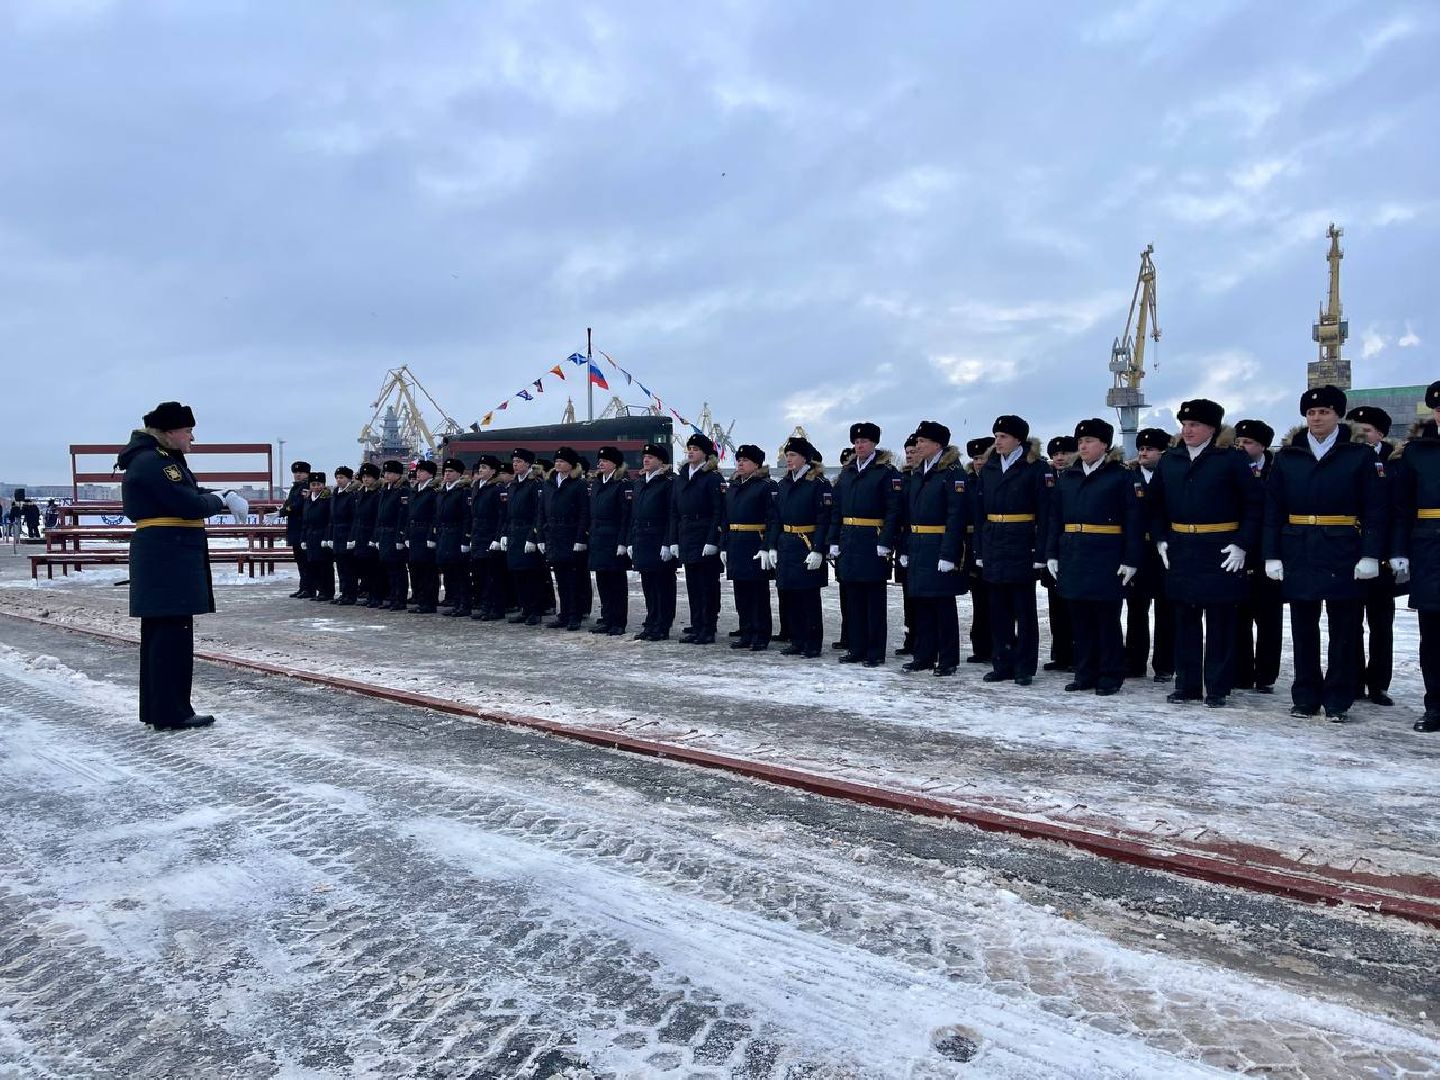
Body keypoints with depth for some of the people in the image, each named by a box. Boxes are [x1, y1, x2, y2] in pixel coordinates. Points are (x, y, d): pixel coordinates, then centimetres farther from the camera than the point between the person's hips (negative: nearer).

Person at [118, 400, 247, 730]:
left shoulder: (165, 459, 18)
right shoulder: (153, 462, -14)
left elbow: (192, 493, 19)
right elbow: (189, 505, -21)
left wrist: (225, 498, 1)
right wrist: (219, 501, -3)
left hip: (162, 561, 11)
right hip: (168, 559, -11)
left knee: (158, 635, 14)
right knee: (173, 635, -7)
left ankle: (156, 709, 21)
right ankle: (171, 713, -3)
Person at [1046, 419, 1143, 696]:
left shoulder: (1121, 477, -2)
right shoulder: (1067, 478, 12)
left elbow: (1134, 521, -7)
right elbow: (1056, 518, 13)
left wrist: (1131, 560, -12)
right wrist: (1052, 554, 6)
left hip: (1107, 559, -5)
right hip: (1073, 558, 5)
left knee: (1107, 618, 1)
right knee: (1080, 618, 8)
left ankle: (1111, 676, 11)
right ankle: (1085, 673, 18)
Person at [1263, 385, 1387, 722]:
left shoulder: (1360, 454, 1)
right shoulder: (1287, 456, 7)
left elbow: (1375, 510, -3)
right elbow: (1273, 509, 6)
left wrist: (1370, 555, -11)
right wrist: (1272, 555, -1)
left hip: (1343, 555, -2)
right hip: (1298, 553, 2)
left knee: (1343, 630, 4)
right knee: (1303, 629, 8)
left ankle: (1338, 701, 13)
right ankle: (1306, 698, 18)